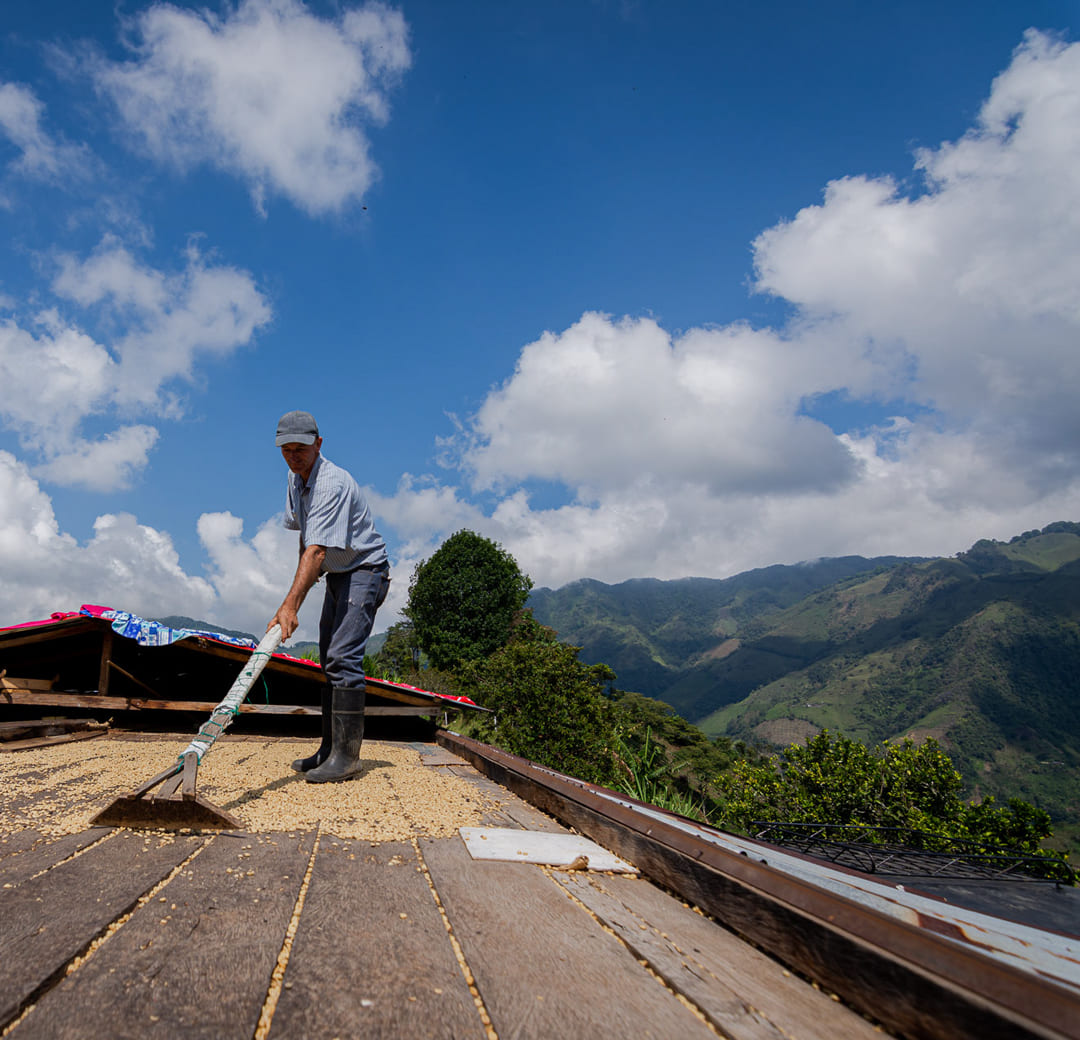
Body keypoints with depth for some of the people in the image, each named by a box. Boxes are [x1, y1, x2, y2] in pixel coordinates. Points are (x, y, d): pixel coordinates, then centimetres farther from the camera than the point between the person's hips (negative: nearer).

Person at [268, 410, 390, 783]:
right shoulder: (296, 478, 5)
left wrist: (290, 605, -42)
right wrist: (303, 581, 15)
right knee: (330, 661, 9)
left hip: (365, 571, -9)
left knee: (343, 658, -19)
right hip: (337, 574, 9)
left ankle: (346, 756, -15)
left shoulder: (332, 483, -26)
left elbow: (317, 551, -35)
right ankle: (330, 749, 16)